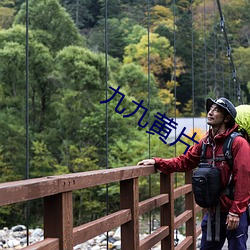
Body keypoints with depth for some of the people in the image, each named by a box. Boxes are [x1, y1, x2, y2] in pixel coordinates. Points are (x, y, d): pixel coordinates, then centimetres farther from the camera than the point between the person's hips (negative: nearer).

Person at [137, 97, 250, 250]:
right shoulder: (205, 143, 7)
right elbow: (183, 162, 10)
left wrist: (235, 212, -19)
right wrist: (157, 162, -2)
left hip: (234, 214, -6)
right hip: (213, 212, 7)